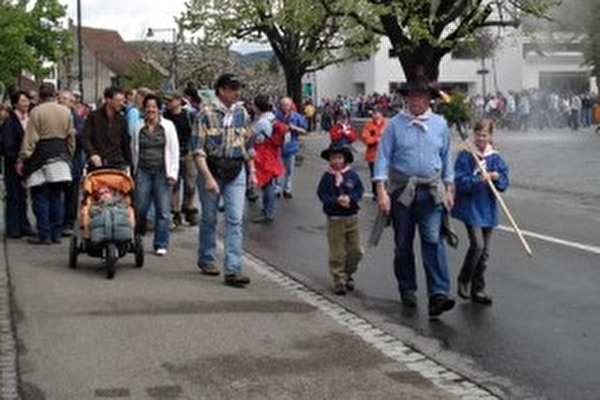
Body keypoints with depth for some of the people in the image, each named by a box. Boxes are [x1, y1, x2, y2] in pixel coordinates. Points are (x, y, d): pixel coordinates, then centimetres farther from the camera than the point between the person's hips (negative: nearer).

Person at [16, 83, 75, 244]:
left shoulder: (36, 112, -8)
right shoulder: (66, 112, 6)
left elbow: (30, 138, -9)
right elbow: (71, 136, 12)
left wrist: (22, 159, -5)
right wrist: (69, 156, 22)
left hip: (41, 157, -5)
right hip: (60, 157, 5)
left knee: (40, 198, 0)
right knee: (56, 197, 10)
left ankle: (44, 235, -2)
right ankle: (56, 234, 11)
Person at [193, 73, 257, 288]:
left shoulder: (241, 113, 7)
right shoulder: (206, 113, -9)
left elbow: (248, 145, 17)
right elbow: (198, 149, -12)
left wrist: (252, 171, 13)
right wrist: (207, 177, -20)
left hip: (236, 172, 3)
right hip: (211, 169, -3)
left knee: (235, 219, -6)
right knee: (209, 217, 10)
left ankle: (233, 269, -8)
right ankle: (207, 259, 30)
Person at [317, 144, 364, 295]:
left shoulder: (352, 174, 0)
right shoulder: (327, 176, -5)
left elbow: (360, 190, 0)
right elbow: (322, 195, -8)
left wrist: (350, 198, -19)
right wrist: (336, 200, -22)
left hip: (352, 217, 3)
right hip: (335, 219, -3)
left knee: (355, 251, 9)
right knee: (337, 253, 0)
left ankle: (348, 274, 30)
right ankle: (339, 281, 10)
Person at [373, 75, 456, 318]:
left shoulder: (440, 125, 8)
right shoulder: (395, 125, -1)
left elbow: (446, 159, 15)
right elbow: (383, 157, -3)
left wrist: (449, 189, 13)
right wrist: (381, 191, -11)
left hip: (431, 191, 1)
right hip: (402, 191, 0)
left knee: (433, 241, -12)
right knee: (403, 244, 9)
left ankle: (438, 294, -17)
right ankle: (407, 289, 24)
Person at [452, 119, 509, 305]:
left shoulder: (496, 158, 6)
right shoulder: (465, 156, -5)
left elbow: (504, 183, 3)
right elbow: (460, 182, -11)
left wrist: (496, 177, -17)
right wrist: (479, 180, -25)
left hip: (488, 208, 4)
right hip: (470, 207, -4)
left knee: (484, 251, 8)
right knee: (477, 244, -17)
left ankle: (478, 289, 19)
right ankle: (464, 280, 5)